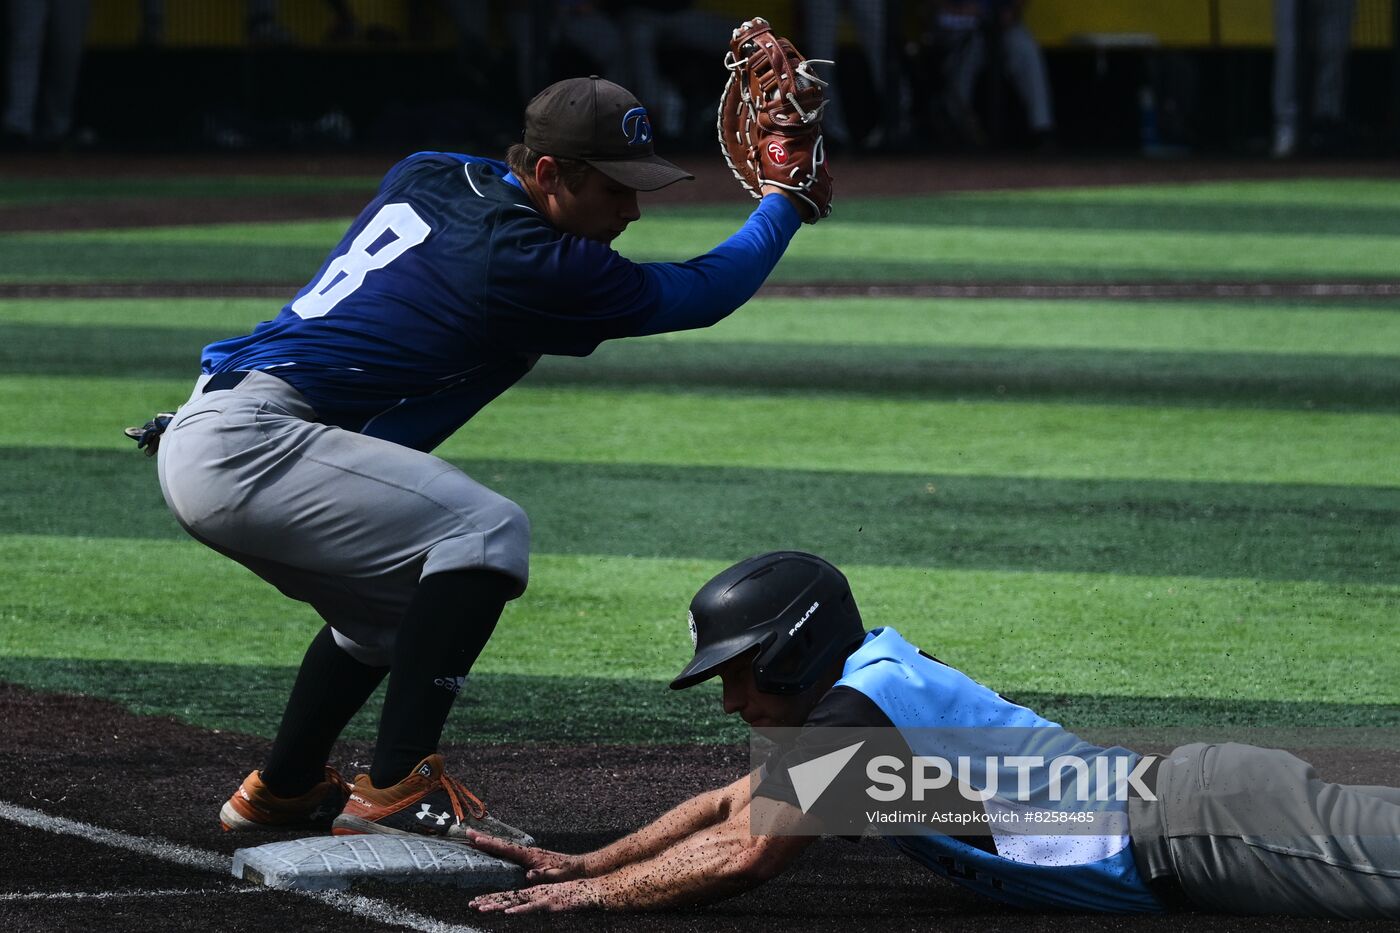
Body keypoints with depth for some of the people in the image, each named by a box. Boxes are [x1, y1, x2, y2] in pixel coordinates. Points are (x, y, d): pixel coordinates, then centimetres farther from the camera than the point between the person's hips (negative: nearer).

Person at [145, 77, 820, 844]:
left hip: (198, 440, 10)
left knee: (400, 594, 27)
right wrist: (787, 201, 8)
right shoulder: (523, 261, -14)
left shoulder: (428, 177, 10)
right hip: (244, 445, -10)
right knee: (487, 531, -18)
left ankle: (283, 787, 35)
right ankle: (395, 788, -20)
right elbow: (705, 292, -5)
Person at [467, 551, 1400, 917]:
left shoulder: (861, 704, -10)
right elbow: (733, 804, 30)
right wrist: (583, 862, 26)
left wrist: (591, 894, -3)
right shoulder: (874, 682, 19)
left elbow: (745, 854, -13)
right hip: (1177, 796, 9)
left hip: (1199, 824, -9)